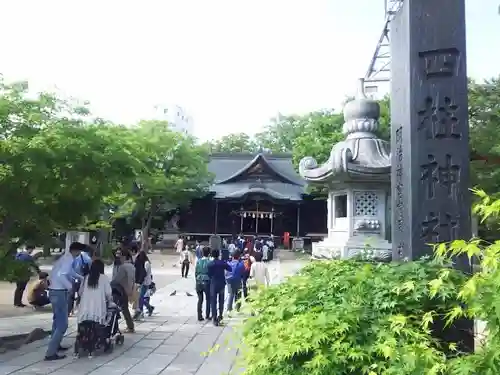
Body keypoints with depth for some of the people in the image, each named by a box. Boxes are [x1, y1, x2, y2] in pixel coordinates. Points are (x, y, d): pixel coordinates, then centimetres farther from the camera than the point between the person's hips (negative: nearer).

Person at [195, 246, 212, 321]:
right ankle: (207, 315, 14)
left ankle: (199, 316, 9)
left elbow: (196, 272, 5)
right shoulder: (209, 262, -12)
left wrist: (197, 280, 15)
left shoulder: (198, 261, 0)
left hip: (199, 282, 4)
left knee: (200, 300, 10)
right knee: (208, 299, 11)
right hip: (206, 282, -4)